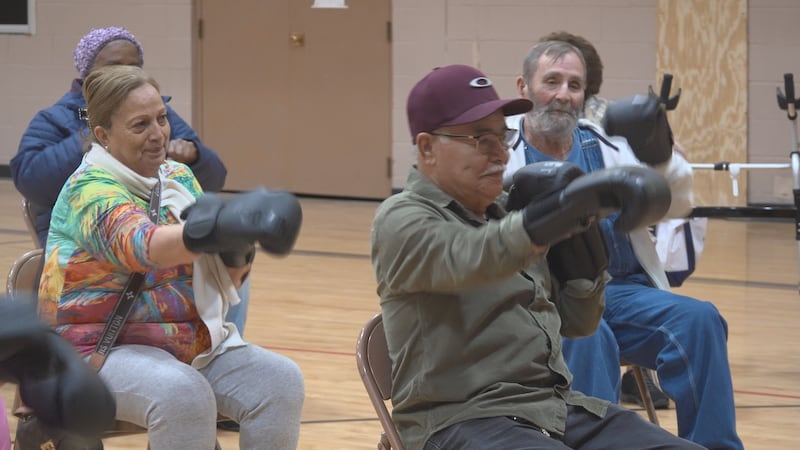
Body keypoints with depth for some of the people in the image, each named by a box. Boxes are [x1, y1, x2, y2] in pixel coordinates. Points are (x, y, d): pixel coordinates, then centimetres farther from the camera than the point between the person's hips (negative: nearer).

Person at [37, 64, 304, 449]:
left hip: (194, 344, 6)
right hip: (106, 349, -6)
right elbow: (139, 245, -35)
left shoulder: (179, 178, 9)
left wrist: (235, 253, -16)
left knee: (280, 381, -19)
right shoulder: (90, 190, -13)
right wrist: (214, 229, -54)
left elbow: (227, 280, 9)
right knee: (182, 394, -36)